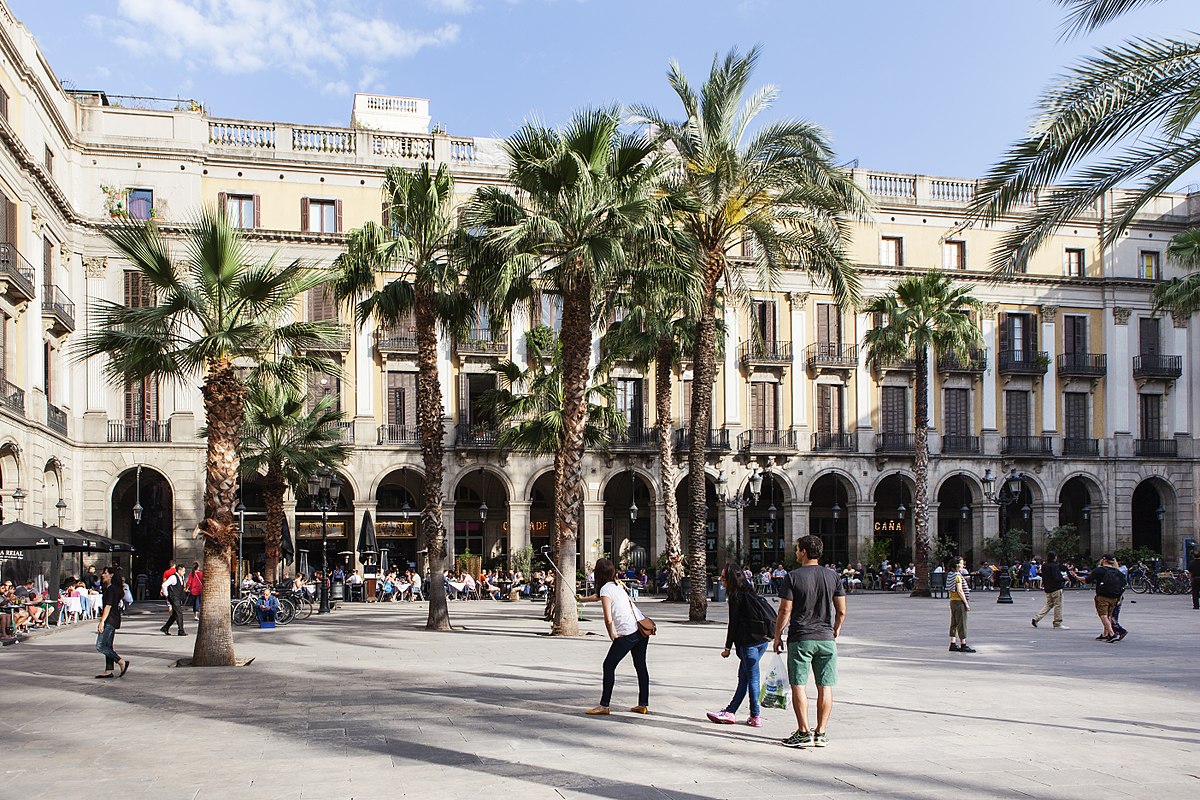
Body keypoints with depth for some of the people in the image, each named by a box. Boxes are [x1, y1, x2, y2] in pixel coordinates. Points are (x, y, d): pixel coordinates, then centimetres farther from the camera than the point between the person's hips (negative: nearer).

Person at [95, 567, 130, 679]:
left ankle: (122, 662, -10)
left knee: (100, 646, -10)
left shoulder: (111, 589, -14)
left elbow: (108, 606, -19)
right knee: (108, 646, 11)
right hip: (112, 620, 10)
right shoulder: (115, 588, 16)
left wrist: (102, 621, -21)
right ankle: (109, 671, 12)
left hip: (110, 620, -10)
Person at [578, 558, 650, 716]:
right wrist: (582, 599, 51)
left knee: (609, 665, 2)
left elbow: (609, 619, -19)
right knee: (640, 666, 15)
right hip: (642, 627, 8)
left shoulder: (606, 590, -10)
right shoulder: (617, 584, 15)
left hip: (627, 633, -8)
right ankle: (643, 705, 21)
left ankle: (604, 705, 3)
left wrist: (612, 635, -1)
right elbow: (598, 596, 37)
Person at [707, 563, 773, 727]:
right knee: (743, 677, 12)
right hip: (762, 640, 9)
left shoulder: (736, 596, -10)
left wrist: (728, 647, -7)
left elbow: (733, 623, -11)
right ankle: (730, 711, 18)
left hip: (749, 642, -9)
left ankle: (755, 716, 3)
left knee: (751, 678, -2)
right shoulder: (748, 592, 16)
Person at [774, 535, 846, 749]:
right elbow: (841, 611, 6)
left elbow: (785, 611, -8)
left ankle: (803, 733, 0)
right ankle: (821, 733, 9)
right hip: (826, 639, 3)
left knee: (798, 686, 2)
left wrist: (777, 635, 3)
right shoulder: (832, 576, 4)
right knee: (825, 687, 7)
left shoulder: (793, 577, -6)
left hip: (800, 639, -3)